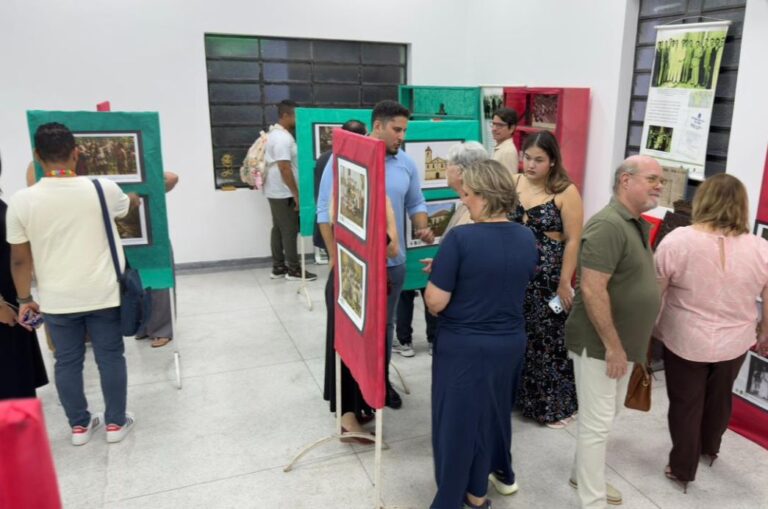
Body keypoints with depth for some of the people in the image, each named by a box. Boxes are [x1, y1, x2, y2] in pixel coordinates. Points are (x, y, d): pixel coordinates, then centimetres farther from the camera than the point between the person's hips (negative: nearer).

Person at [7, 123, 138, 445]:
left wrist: (24, 299, 9)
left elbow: (20, 260, -4)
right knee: (110, 358, 12)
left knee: (67, 362, 16)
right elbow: (129, 205, 13)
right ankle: (116, 422, 24)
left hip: (56, 300, 1)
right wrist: (135, 199, 37)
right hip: (102, 295, -1)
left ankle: (79, 425, 30)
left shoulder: (21, 201, -10)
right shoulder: (103, 189, -11)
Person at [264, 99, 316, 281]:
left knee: (278, 229, 13)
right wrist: (296, 194, -21)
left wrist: (293, 193, 22)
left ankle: (278, 267, 20)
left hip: (275, 191, 10)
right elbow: (285, 169, -24)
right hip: (283, 193, -10)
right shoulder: (282, 137, -19)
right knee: (290, 230, -3)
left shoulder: (276, 133, 14)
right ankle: (294, 269, 5)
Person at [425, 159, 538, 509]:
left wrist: (439, 274, -1)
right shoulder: (527, 238, -2)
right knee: (496, 406, 28)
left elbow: (435, 302, -20)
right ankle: (500, 471, 48)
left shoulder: (460, 238, -22)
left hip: (464, 346, -6)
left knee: (459, 418, 11)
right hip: (510, 341, 6)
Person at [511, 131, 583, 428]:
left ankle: (554, 405, 23)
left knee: (547, 338, 6)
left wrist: (564, 283, -11)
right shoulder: (512, 183, 2)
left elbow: (573, 241, -10)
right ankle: (515, 394, 33)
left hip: (548, 278, -4)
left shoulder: (566, 192, -10)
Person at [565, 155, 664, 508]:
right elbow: (592, 290, -28)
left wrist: (625, 343, 16)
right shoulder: (608, 225, -22)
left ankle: (582, 474, 39)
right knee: (597, 422, 1)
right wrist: (613, 346, -23)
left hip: (622, 341, 10)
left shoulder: (638, 224, 9)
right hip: (600, 343, -10)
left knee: (606, 414, 21)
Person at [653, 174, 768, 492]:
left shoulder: (677, 241, -19)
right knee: (719, 397, 26)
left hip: (684, 341, -3)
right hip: (734, 343, 3)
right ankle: (710, 448, 49)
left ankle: (682, 469, 27)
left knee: (685, 403, 14)